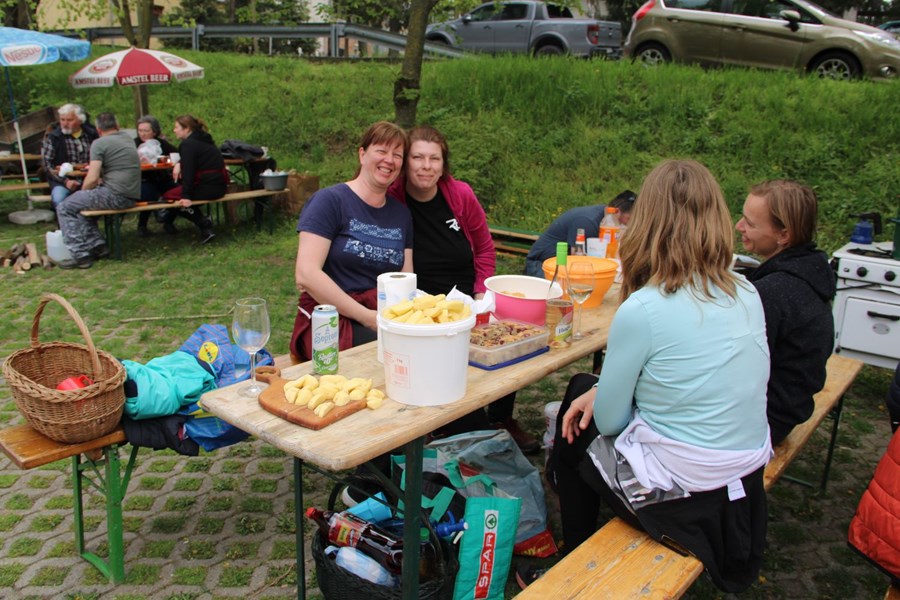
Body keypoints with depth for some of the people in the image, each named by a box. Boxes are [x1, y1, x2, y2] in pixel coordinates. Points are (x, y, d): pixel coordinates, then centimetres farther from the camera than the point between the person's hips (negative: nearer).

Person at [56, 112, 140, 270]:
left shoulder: (99, 143, -8)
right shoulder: (128, 138, 16)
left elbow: (92, 178, -13)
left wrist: (82, 191, 5)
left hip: (115, 195, -8)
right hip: (132, 196, 8)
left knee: (65, 208, 3)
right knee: (83, 204, 27)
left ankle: (81, 255, -3)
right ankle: (97, 245, 20)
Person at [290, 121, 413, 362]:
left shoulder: (401, 214, 15)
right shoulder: (330, 201, -3)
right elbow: (306, 275, -14)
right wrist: (366, 317, -17)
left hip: (384, 315, 6)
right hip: (331, 320, -5)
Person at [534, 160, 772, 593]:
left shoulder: (642, 310, -24)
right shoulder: (747, 294, -2)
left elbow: (608, 421, -13)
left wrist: (599, 397, 9)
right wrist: (603, 390, 6)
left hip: (683, 496, -7)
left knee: (577, 436, 22)